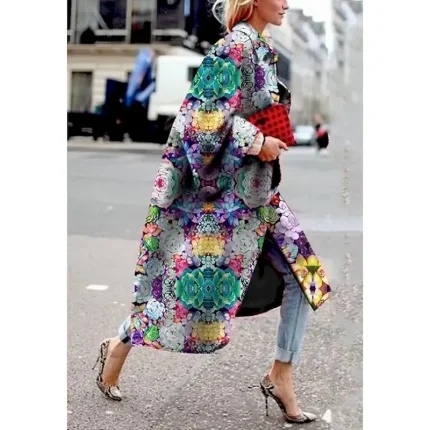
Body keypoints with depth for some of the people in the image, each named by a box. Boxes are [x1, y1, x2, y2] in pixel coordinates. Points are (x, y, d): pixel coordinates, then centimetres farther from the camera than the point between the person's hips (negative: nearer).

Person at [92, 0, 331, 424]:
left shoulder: (261, 50, 15)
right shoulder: (234, 48, -14)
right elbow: (206, 116, -22)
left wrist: (272, 139, 11)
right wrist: (258, 142, -20)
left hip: (253, 191, 9)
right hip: (216, 191, -9)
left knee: (303, 273, 4)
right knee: (190, 283, 0)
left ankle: (281, 378, 14)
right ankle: (118, 347, 24)